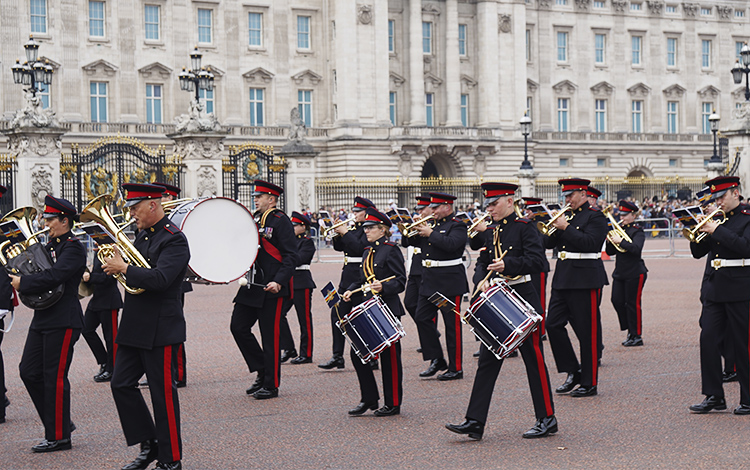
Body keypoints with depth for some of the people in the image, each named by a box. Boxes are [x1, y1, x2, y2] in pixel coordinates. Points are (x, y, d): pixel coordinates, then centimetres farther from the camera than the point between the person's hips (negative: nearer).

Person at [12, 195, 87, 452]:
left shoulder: (73, 248, -12)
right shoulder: (51, 246, 16)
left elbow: (53, 277, -24)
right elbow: (39, 270, 18)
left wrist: (22, 282, -17)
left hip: (62, 322, -9)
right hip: (42, 319, 9)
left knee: (55, 378, -4)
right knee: (29, 372, 9)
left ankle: (59, 437, 6)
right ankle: (59, 423, 20)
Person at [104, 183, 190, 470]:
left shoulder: (174, 240, -14)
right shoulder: (141, 236, 13)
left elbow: (159, 279, -27)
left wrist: (123, 268, -18)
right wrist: (116, 261, -1)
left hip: (160, 330, -9)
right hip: (134, 327, 9)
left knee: (163, 393, -1)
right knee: (121, 384, 8)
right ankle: (149, 445, 21)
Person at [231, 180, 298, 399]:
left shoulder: (281, 221, -8)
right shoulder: (254, 220, 15)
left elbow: (291, 257, -13)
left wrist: (278, 282, -23)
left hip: (272, 288, -8)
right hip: (252, 286, 8)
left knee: (270, 335, -2)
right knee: (238, 327, 4)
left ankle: (271, 385, 8)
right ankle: (261, 371, 17)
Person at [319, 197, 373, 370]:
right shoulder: (353, 227, 16)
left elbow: (360, 247, -23)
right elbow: (339, 247, 18)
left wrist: (345, 233, -17)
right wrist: (337, 234, 1)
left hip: (360, 278, -9)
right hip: (347, 278, 9)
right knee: (338, 314, 4)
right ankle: (337, 357, 6)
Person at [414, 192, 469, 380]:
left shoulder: (457, 226, -7)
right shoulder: (433, 225, 15)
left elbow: (451, 244, -26)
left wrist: (430, 234, -18)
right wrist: (416, 231, 0)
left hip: (449, 281, -8)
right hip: (429, 280, 8)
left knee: (452, 324, -1)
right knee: (422, 318, 4)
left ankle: (456, 368, 5)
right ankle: (437, 360, 15)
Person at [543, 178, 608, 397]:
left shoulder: (595, 217, -5)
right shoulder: (566, 216, 16)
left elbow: (590, 243, -21)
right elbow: (549, 243, 16)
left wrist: (565, 227, -19)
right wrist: (552, 228, -3)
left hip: (585, 280, -8)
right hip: (562, 279, 8)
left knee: (587, 332, -2)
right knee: (553, 324, 1)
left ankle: (589, 383, 6)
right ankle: (573, 371, 14)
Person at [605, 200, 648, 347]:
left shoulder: (637, 231, -7)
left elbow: (636, 248, -25)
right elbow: (610, 252, 11)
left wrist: (620, 241, -27)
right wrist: (610, 240, -7)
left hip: (635, 273, -7)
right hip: (620, 272, 7)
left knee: (633, 303, -3)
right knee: (617, 300, 3)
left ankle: (636, 336, 5)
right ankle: (630, 331, 18)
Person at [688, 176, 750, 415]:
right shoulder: (716, 218, 14)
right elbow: (698, 252, 14)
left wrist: (717, 230, -19)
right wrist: (700, 231, -4)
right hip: (713, 288, 6)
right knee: (708, 339, 0)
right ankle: (714, 396, 8)